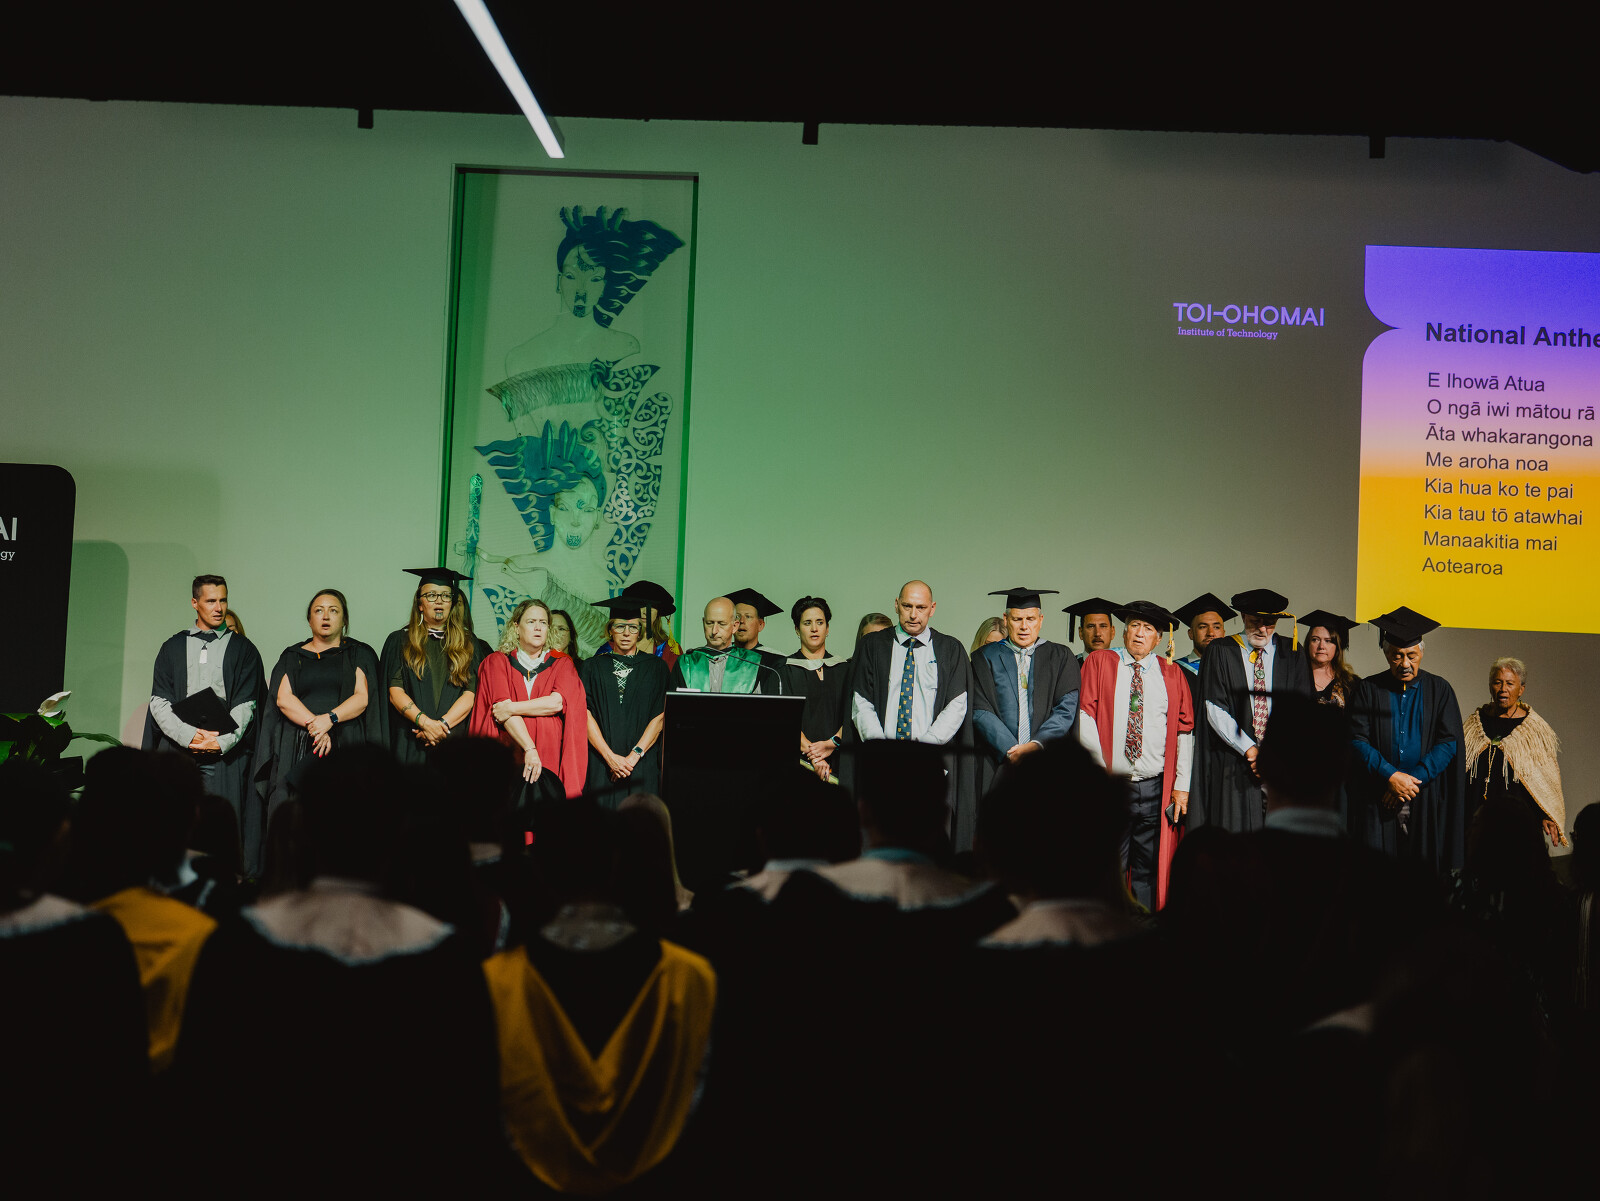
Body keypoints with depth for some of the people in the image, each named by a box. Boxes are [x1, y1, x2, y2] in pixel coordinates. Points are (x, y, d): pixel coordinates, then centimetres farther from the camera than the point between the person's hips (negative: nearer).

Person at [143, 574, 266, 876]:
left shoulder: (243, 650, 9)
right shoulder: (172, 648, 14)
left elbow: (246, 704, 1)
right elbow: (158, 701, 5)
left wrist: (222, 742, -12)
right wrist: (189, 735, -10)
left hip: (225, 754, -2)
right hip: (177, 752, 2)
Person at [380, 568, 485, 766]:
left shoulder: (469, 645, 13)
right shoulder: (400, 641, 11)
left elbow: (471, 694, 2)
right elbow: (395, 693, 1)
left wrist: (442, 724, -13)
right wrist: (424, 722, -14)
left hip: (454, 741, 0)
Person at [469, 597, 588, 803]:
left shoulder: (562, 663, 13)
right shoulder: (498, 661, 10)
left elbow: (558, 702, -6)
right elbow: (503, 706, -3)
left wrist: (511, 708, -9)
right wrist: (529, 749, -15)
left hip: (549, 762, 0)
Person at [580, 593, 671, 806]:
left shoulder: (656, 667, 8)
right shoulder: (593, 668, 9)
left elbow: (659, 717, 0)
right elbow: (586, 716, 0)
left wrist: (634, 755, -10)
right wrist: (610, 756, -11)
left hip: (643, 765, 0)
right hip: (601, 764, 0)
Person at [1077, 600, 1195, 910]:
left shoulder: (1172, 673, 12)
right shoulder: (1099, 662, 6)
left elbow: (1185, 730, 8)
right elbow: (1085, 716, -1)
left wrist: (1182, 785, -1)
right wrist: (1100, 769, -10)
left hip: (1156, 789, 2)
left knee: (1150, 870, 5)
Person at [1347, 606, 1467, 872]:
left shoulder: (1439, 690, 7)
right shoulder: (1368, 690, 5)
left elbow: (1449, 743, -1)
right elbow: (1357, 740, -2)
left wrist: (1413, 779, -10)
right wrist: (1390, 775, -14)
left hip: (1427, 800, 0)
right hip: (1378, 800, 0)